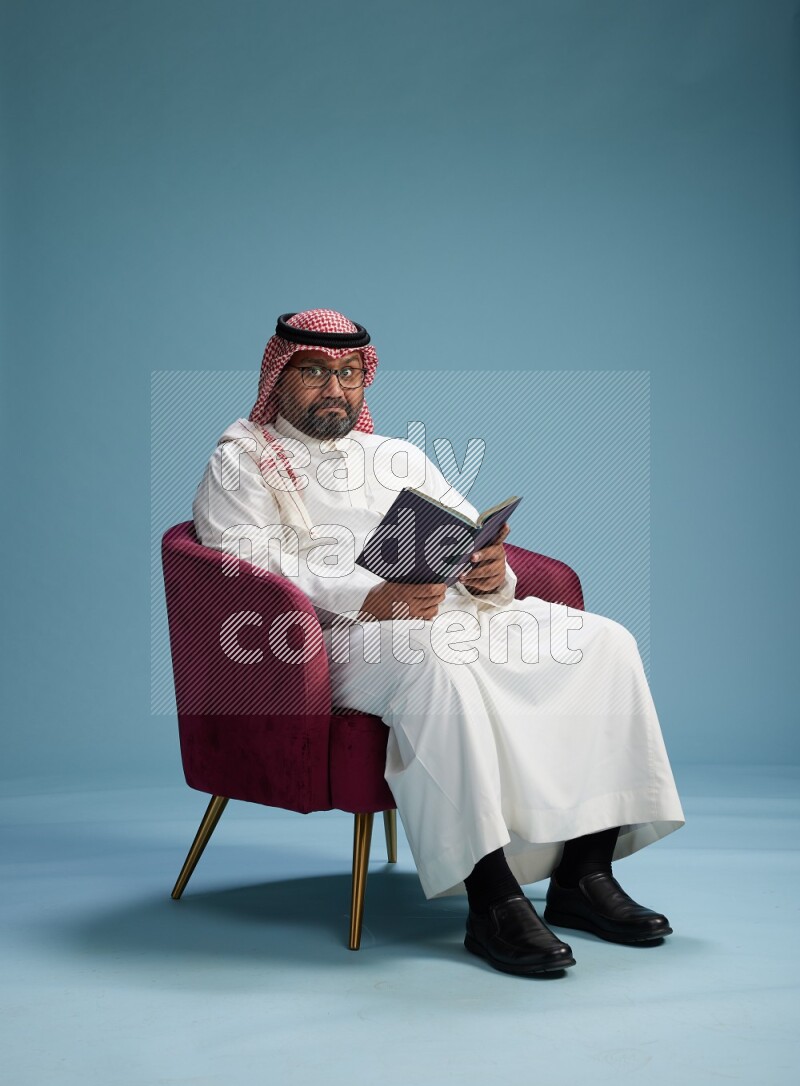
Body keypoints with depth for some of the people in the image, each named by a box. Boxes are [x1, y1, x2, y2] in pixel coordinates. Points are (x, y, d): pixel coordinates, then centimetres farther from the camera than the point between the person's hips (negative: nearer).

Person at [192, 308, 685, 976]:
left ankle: (584, 872, -17)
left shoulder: (403, 456, 31)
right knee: (433, 660, -39)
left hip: (460, 611, 6)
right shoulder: (242, 462, 13)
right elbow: (250, 562, -6)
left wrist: (493, 572, -6)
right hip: (345, 634, -6)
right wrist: (367, 598, -22)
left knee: (604, 642, -14)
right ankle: (491, 897, -38)